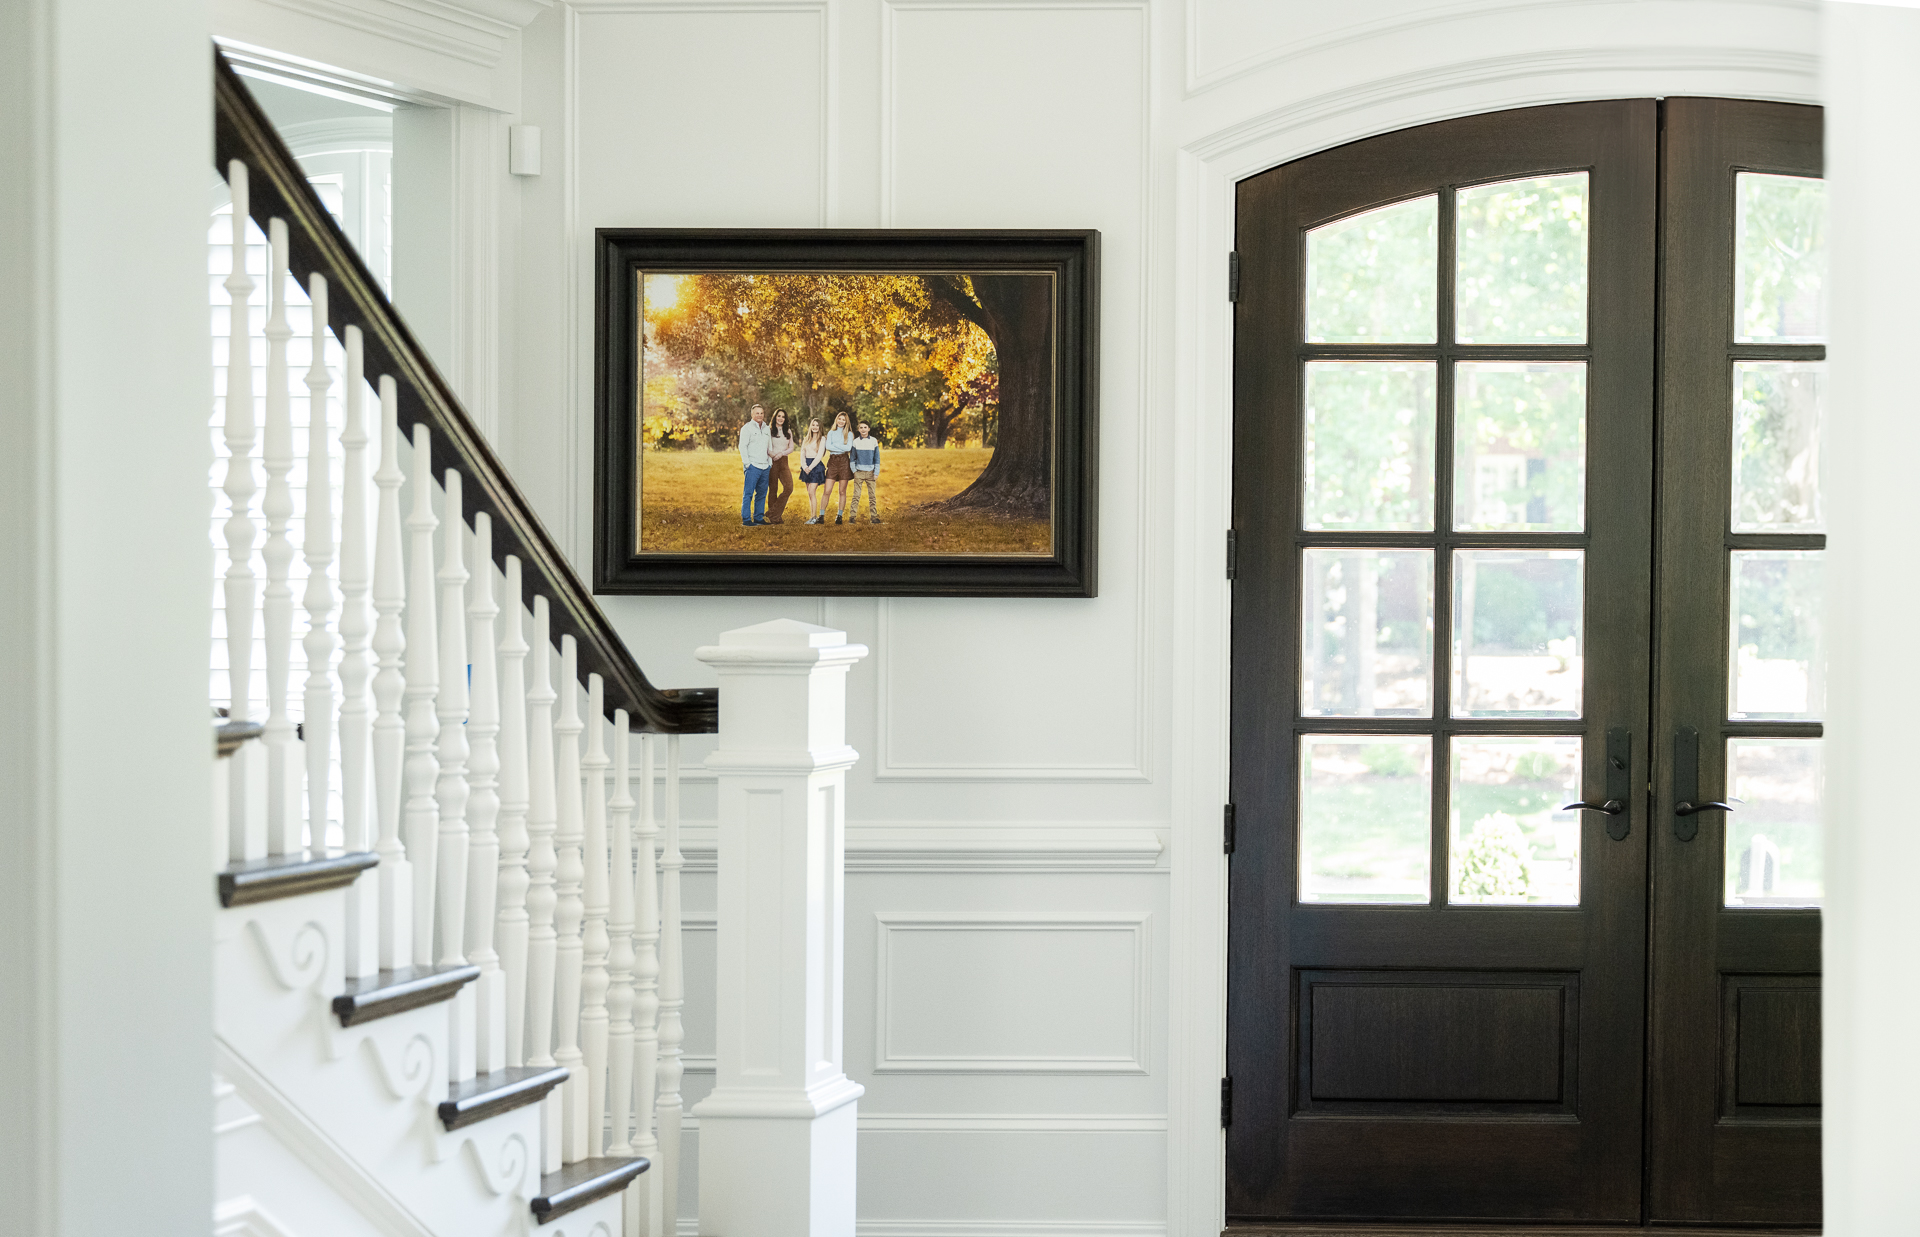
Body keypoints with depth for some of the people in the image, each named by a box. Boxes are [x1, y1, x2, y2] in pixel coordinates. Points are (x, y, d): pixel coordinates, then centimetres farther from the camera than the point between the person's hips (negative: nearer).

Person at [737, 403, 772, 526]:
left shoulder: (766, 429, 17)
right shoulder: (747, 428, -1)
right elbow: (742, 446, -5)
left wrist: (770, 463, 15)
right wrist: (747, 464, -11)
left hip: (765, 467, 6)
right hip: (753, 466, -6)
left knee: (762, 494, 8)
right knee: (748, 494, -7)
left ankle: (759, 517, 14)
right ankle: (746, 519, -7)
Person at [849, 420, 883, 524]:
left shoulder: (874, 441, 5)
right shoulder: (855, 442, 5)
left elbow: (877, 458, 7)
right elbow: (852, 458, 9)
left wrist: (876, 473, 1)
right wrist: (854, 470, -3)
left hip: (870, 472, 1)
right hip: (859, 472, -1)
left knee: (872, 496, 1)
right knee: (856, 496, -4)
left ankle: (874, 516, 3)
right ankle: (853, 516, -4)